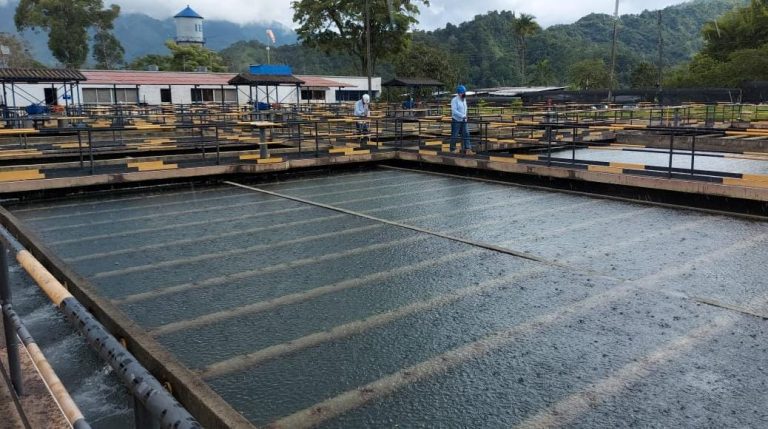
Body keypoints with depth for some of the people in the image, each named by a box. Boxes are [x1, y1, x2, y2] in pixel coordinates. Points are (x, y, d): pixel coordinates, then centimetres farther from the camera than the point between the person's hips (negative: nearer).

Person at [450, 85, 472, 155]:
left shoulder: (464, 99, 10)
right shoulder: (454, 100, -14)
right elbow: (454, 111, -22)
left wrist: (465, 116, 7)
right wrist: (463, 116, -25)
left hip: (463, 121, 7)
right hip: (456, 120, -7)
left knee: (466, 134, 0)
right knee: (454, 135, 3)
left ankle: (467, 150, 0)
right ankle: (453, 149, 16)